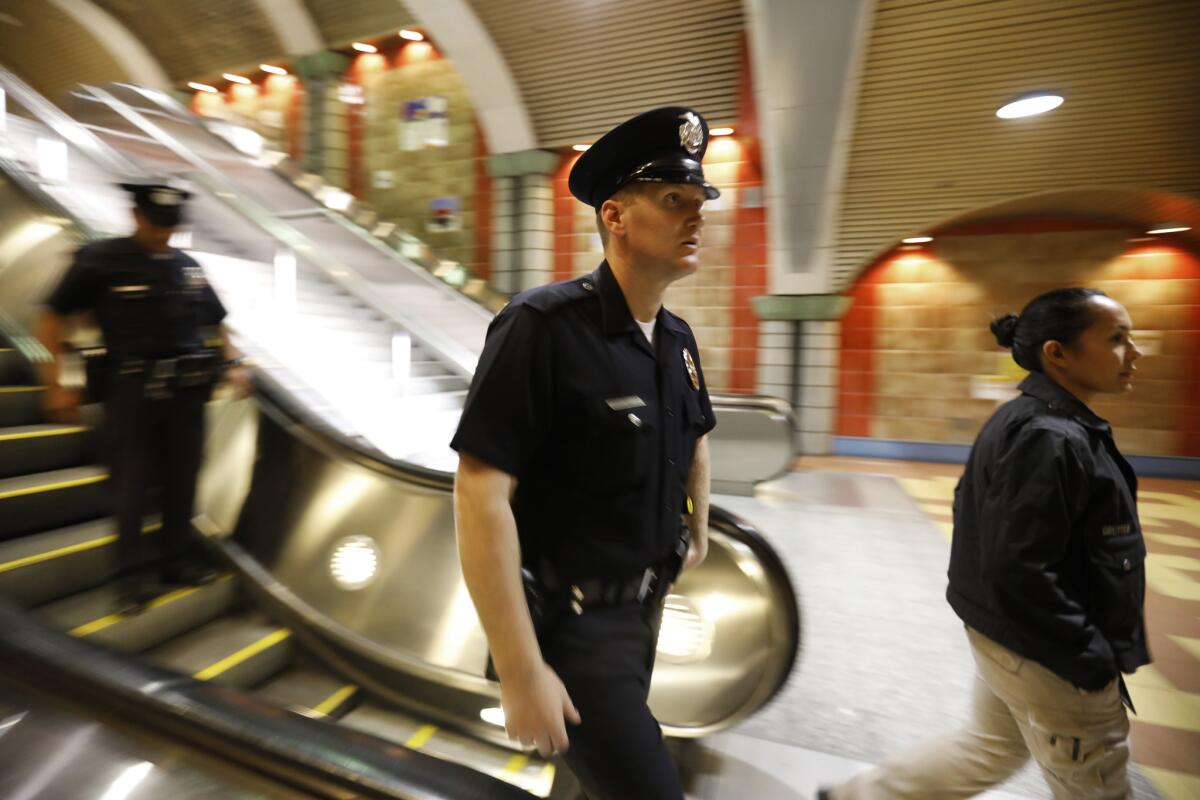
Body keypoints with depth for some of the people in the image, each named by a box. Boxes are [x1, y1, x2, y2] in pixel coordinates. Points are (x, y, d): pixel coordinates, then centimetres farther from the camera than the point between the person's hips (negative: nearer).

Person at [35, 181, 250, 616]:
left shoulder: (187, 266, 10)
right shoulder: (100, 259, -1)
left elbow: (214, 322, 19)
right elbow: (53, 320, 0)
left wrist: (234, 363, 5)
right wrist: (54, 385, -4)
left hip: (186, 388, 4)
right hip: (132, 387, -3)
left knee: (182, 478, 10)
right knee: (132, 483, 2)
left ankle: (180, 559, 24)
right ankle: (130, 576, 15)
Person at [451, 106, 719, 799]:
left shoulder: (679, 339, 1)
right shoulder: (543, 327, -23)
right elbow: (480, 495, -26)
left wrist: (698, 529, 27)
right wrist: (520, 671, -24)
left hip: (644, 606, 8)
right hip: (569, 619, -7)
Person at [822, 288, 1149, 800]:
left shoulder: (1031, 420, 5)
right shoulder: (1050, 438, -26)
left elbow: (980, 509, 12)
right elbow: (1021, 573, -29)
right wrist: (1093, 661, -17)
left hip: (1013, 637, 10)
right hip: (1046, 658, -9)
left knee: (991, 750, 25)